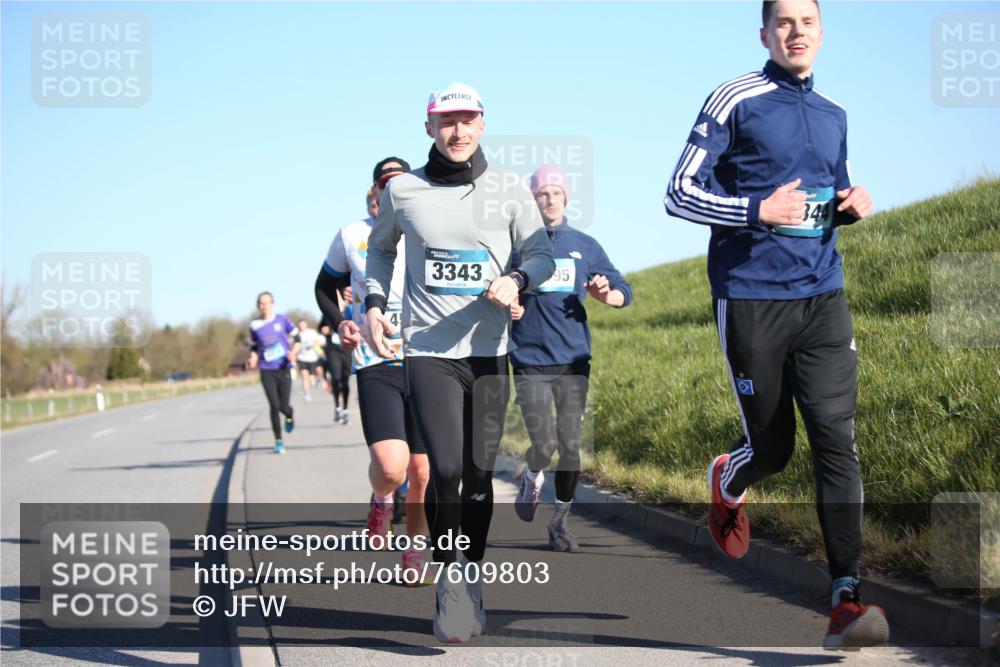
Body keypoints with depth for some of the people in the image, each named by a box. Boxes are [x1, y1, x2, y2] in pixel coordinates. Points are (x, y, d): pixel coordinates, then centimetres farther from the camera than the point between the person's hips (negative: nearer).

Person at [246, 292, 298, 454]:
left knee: (284, 406, -5)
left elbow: (296, 338, 8)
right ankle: (278, 441, 5)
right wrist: (253, 360, -4)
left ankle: (290, 416, 35)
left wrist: (293, 352, -10)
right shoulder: (255, 325, 4)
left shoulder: (282, 320, 1)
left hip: (284, 369, -1)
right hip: (266, 371, 1)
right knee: (274, 406, -9)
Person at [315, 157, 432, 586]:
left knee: (422, 474, 3)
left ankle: (413, 554, 25)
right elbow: (326, 287, 19)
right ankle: (381, 499, 17)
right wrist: (340, 323, 0)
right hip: (375, 367, -1)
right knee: (391, 469, -19)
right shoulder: (352, 237, 4)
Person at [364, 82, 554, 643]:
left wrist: (516, 280, -16)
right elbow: (382, 248, 21)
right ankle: (450, 582, 0)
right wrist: (375, 303, 7)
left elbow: (543, 254, 6)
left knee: (480, 475, 6)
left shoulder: (510, 191, 3)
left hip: (490, 350, 2)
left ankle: (473, 582, 23)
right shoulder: (403, 191, 3)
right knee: (446, 469, -16)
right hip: (428, 349, -2)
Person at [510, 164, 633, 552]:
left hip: (573, 361, 2)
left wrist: (606, 294, -11)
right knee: (543, 443, -10)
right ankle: (532, 477, 25)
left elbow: (624, 292, 12)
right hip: (530, 362, -2)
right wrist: (505, 307, -11)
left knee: (571, 446, -1)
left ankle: (560, 522, 14)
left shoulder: (584, 245, 9)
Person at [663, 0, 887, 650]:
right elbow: (680, 193, -5)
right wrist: (758, 211, -18)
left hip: (822, 296, 4)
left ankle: (847, 599, -14)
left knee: (837, 436, -10)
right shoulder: (735, 101, -3)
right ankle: (727, 486, 42)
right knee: (772, 445, 4)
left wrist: (855, 202, 4)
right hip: (751, 297, -4)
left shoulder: (833, 114, 14)